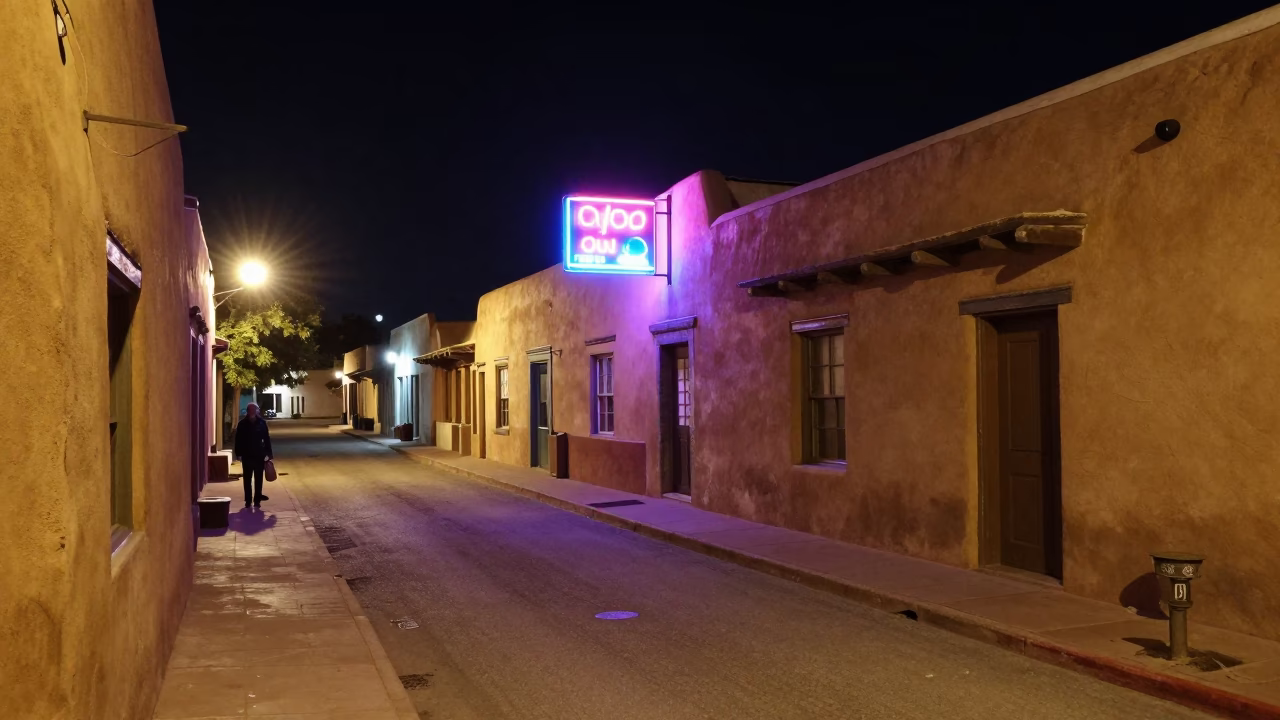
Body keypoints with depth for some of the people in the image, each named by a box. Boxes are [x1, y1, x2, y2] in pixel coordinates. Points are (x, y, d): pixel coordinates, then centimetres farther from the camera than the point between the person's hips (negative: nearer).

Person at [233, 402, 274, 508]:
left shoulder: (262, 423, -1)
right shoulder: (242, 424, -1)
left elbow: (267, 439, 0)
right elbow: (238, 440, 1)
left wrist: (268, 453, -4)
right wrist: (239, 453, -5)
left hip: (259, 455, 0)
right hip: (247, 455, 0)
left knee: (258, 479, 5)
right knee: (247, 479, 7)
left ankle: (257, 500, 11)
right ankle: (248, 500, 14)